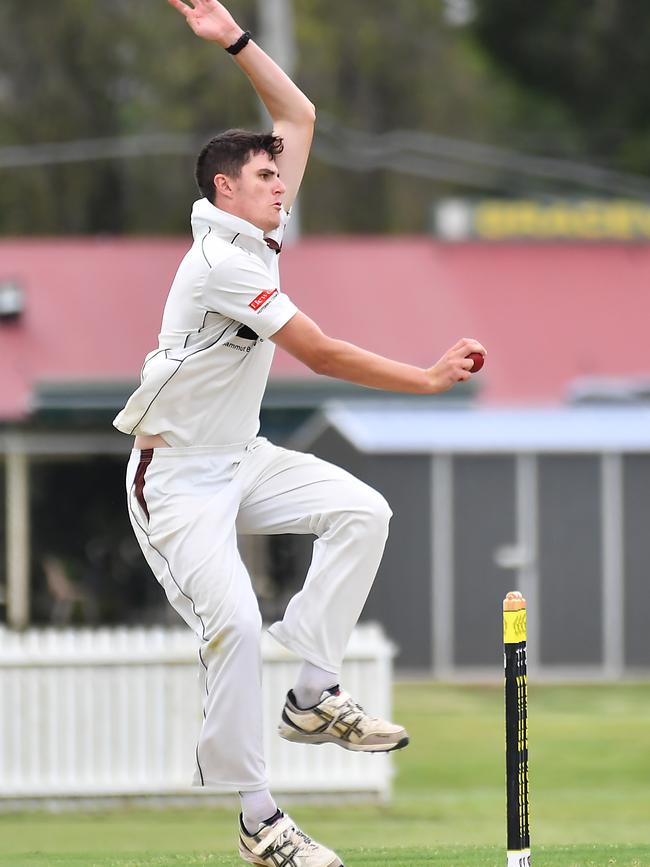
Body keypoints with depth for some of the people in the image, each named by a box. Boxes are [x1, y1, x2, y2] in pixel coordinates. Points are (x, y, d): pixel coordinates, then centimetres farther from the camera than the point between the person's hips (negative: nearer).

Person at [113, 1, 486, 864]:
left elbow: (299, 115, 12)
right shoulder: (223, 262, -23)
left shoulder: (261, 233, 4)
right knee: (234, 623, -20)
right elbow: (322, 355, -25)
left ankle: (313, 696, -5)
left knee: (359, 511, -7)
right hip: (177, 478, -9)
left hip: (241, 460, 9)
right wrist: (430, 379, -24)